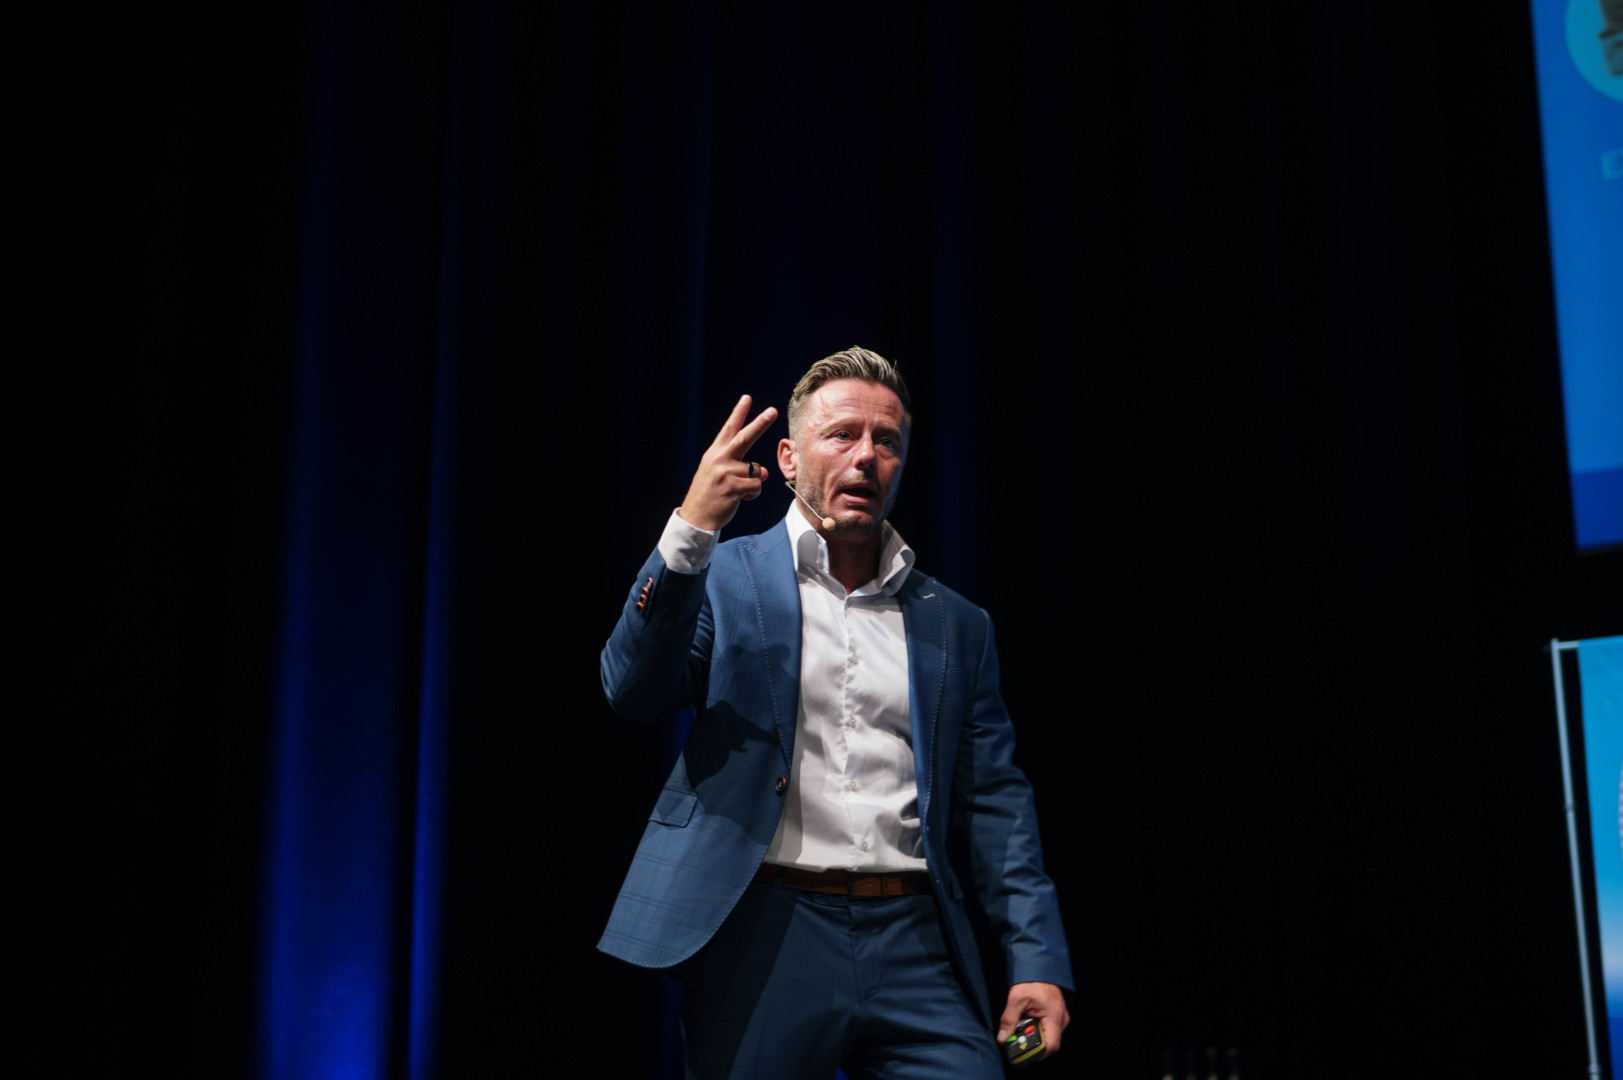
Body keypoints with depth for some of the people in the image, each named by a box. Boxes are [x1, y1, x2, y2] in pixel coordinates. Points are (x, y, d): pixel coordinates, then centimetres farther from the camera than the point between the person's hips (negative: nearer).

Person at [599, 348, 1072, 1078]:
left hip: (915, 944, 2)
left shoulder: (956, 625, 14)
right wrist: (691, 531, -22)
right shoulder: (724, 579, 6)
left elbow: (994, 804, 11)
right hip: (763, 936, -2)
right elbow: (635, 691, -10)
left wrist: (1038, 960, 1)